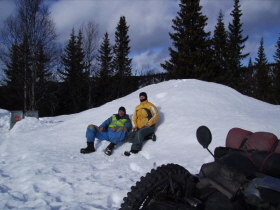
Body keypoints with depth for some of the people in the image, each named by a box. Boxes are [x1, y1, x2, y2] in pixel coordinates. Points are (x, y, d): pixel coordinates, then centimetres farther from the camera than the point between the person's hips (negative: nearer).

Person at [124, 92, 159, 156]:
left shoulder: (150, 106, 4)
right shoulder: (137, 107, 22)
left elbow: (156, 115, -6)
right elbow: (134, 118, 20)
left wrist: (149, 123, -19)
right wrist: (134, 126, 1)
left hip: (149, 127, -7)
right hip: (139, 128, 7)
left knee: (139, 133, -37)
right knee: (129, 138, -14)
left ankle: (135, 150, -45)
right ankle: (148, 136, -14)